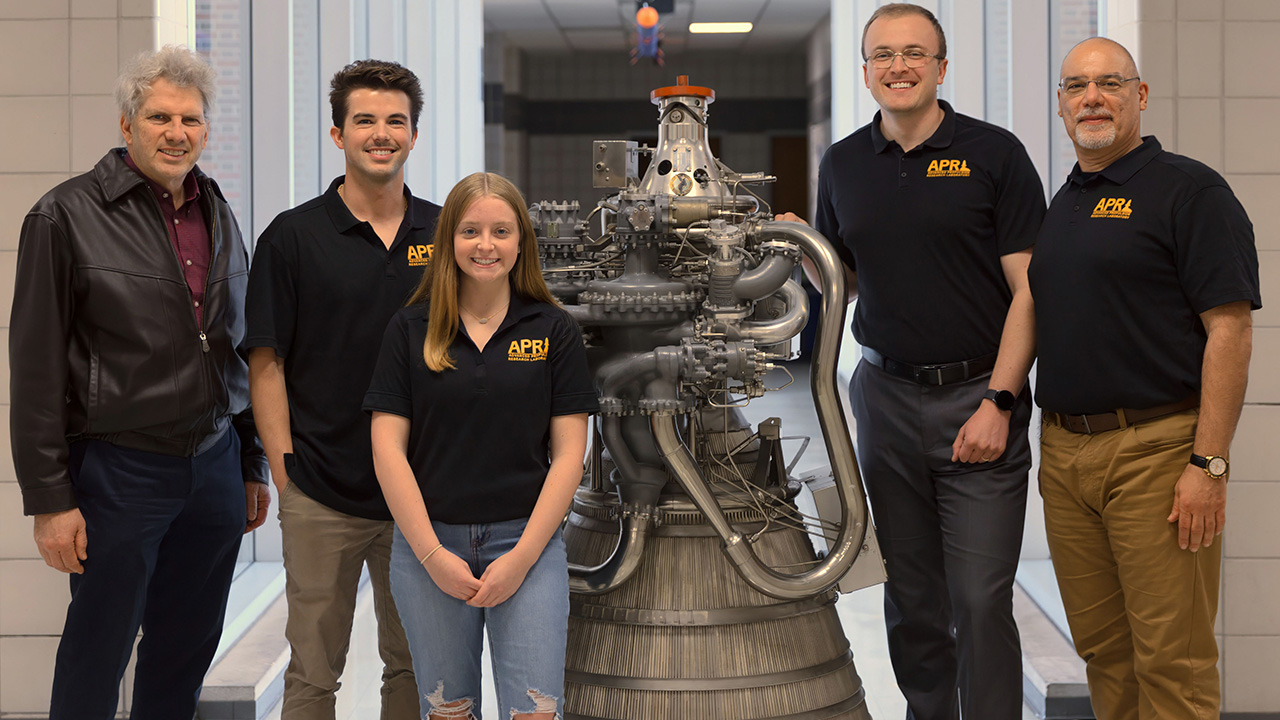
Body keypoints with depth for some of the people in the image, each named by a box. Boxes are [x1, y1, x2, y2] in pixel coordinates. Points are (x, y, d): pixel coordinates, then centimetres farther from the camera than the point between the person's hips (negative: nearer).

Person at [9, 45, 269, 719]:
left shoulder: (219, 216, 11)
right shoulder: (67, 215, -9)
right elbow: (37, 367, -10)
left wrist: (252, 465, 17)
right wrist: (49, 498, -12)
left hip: (215, 465, 6)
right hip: (119, 470, -5)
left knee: (188, 648, 13)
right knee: (97, 656, 6)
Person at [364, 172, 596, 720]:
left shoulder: (554, 331, 2)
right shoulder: (410, 330, 3)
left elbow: (568, 454, -1)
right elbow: (388, 449, -1)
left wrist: (522, 557, -9)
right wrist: (432, 554, -8)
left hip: (528, 541, -1)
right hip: (426, 543, 1)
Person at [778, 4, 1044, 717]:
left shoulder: (995, 153, -2)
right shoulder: (842, 165, 10)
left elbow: (1028, 289, -5)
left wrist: (998, 403, -13)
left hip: (979, 398, -4)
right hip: (885, 398, 4)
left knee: (980, 601, -6)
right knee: (911, 599, 11)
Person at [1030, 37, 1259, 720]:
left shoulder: (1189, 190, -5)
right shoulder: (1061, 204, 17)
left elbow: (1229, 330, -12)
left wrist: (1209, 464, -18)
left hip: (1156, 450, -7)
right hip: (1064, 451, 7)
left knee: (1172, 661, -3)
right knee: (1102, 649, 13)